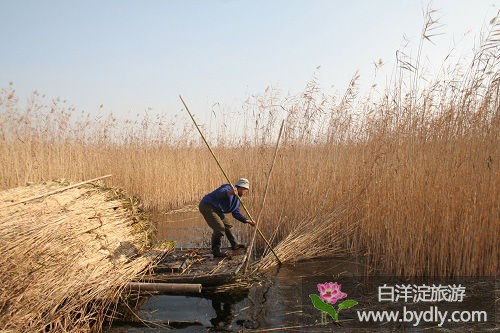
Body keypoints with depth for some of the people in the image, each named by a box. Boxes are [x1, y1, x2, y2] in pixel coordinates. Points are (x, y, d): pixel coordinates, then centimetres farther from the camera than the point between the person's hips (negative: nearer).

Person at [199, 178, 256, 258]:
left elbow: (236, 213, 14)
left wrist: (246, 220, 3)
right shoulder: (228, 188, -15)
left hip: (216, 209, 11)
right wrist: (228, 193, -58)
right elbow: (219, 193, -37)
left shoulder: (237, 198, 15)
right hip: (207, 206, -11)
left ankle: (234, 244, 38)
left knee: (227, 225, 20)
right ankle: (216, 251, -10)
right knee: (219, 228, -20)